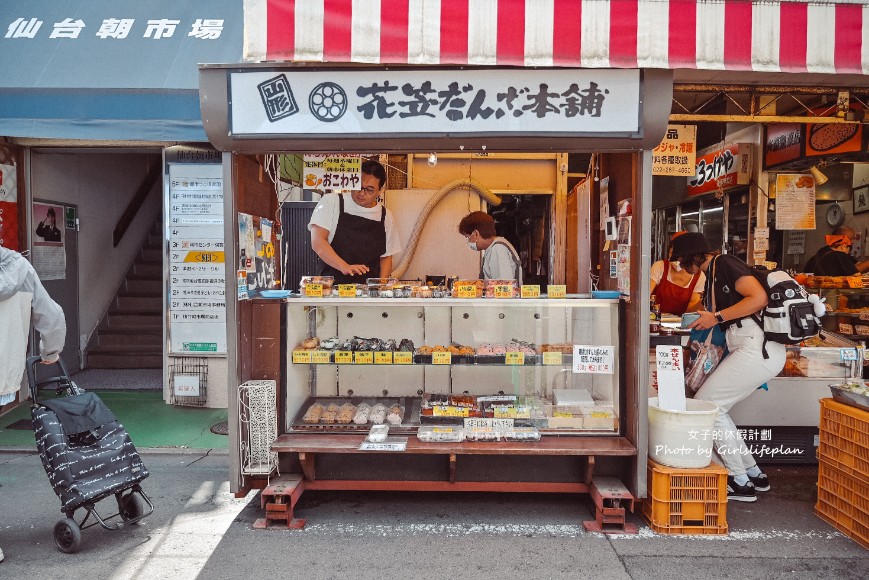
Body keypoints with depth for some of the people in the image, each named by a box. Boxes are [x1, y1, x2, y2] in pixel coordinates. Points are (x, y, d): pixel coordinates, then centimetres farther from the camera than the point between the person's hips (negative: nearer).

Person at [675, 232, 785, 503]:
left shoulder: (725, 264, -7)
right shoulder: (712, 275, 22)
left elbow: (759, 298, -18)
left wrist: (717, 317, -14)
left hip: (758, 347, -10)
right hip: (755, 349, 10)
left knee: (705, 404, -6)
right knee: (714, 407, 11)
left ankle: (741, 482, 3)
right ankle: (753, 473, 20)